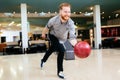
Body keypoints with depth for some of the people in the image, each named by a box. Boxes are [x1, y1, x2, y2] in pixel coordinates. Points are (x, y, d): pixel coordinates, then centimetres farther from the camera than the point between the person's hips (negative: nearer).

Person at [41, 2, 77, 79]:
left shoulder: (71, 23, -35)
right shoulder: (54, 20, -36)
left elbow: (72, 37, -42)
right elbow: (47, 27, -13)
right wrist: (43, 33, 5)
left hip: (62, 38, 3)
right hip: (53, 36, -3)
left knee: (51, 49, 25)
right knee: (61, 51, -23)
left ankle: (43, 60, 54)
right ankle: (60, 71, -5)